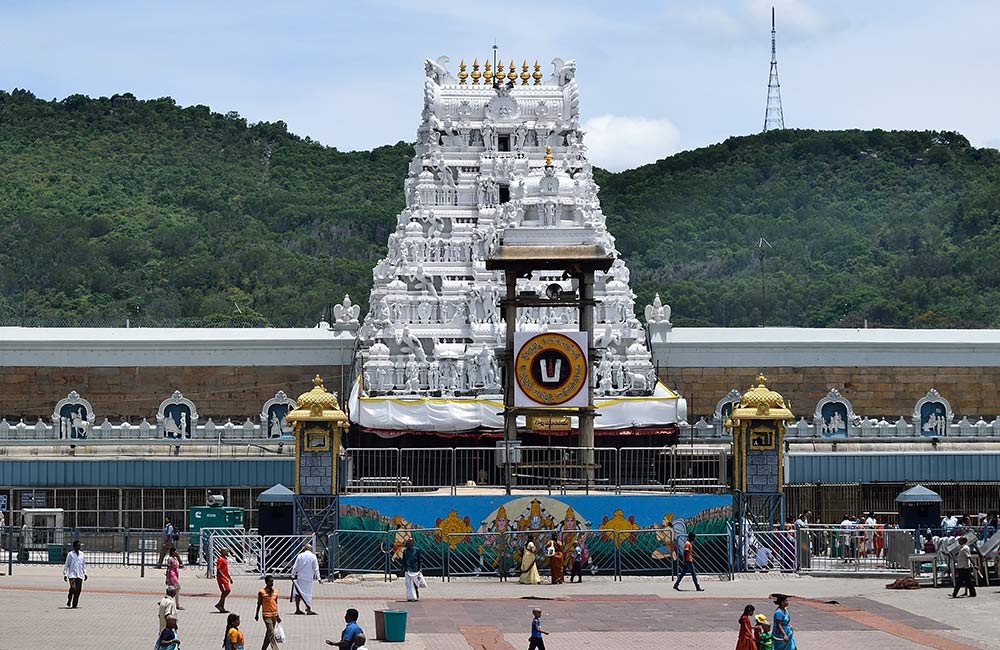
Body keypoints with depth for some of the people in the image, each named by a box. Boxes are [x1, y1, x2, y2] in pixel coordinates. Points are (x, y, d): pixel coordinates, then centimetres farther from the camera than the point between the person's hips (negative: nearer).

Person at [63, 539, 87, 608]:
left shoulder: (82, 554, 14)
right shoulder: (70, 554, 2)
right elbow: (66, 565, 4)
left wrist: (85, 573, 15)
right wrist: (65, 574, -2)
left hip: (80, 575, 4)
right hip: (72, 575, -4)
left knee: (78, 590, -2)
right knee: (73, 589, -19)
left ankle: (74, 605, 5)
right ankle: (69, 602, 3)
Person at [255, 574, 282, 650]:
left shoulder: (275, 591, 6)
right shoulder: (262, 592, -10)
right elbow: (259, 604, -1)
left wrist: (277, 616, 14)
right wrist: (257, 615, 5)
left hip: (274, 615, 6)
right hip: (267, 615, -6)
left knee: (269, 634, 12)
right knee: (271, 634, -11)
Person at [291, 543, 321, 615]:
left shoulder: (300, 555, 2)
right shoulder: (313, 556, -3)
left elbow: (295, 567, 3)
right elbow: (316, 568, -3)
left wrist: (293, 576, 11)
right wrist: (318, 578, 1)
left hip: (300, 577, 2)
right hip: (309, 578, -2)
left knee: (298, 593, 10)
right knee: (308, 593, 2)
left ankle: (297, 609, 11)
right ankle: (309, 609, -2)